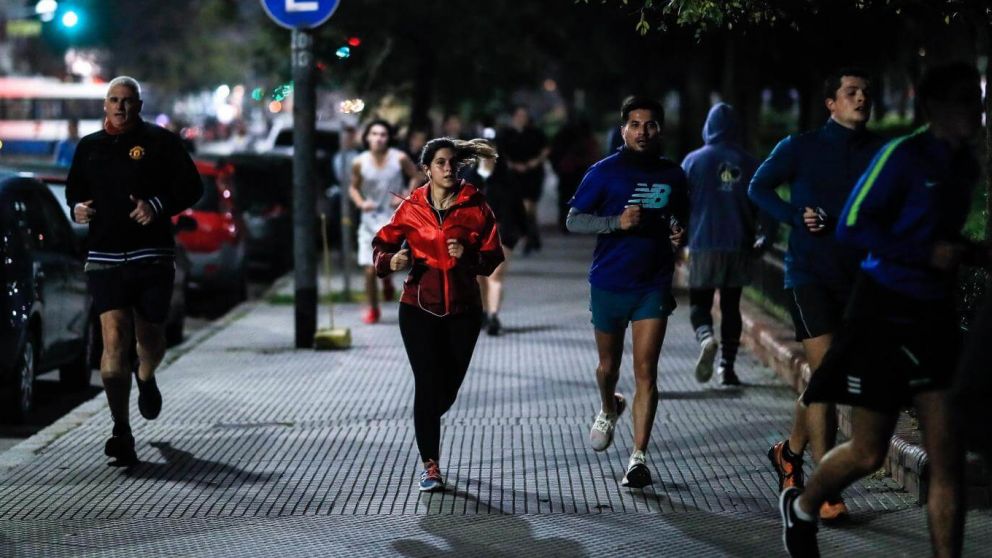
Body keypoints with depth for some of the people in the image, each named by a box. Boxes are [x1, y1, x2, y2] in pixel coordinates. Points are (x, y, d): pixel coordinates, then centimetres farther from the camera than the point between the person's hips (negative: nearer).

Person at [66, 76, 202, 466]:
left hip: (153, 257, -1)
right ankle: (121, 432, -13)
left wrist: (158, 205, -15)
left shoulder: (160, 142, 2)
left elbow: (191, 187, 1)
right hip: (105, 258, 1)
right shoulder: (89, 148, 12)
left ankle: (146, 378, 48)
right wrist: (77, 207, 2)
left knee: (150, 338, 10)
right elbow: (74, 189, 25)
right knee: (114, 339, -12)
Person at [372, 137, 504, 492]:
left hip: (462, 310, 1)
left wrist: (467, 255, -20)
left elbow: (493, 257, -1)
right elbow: (383, 243, 7)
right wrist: (390, 260, -15)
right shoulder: (411, 208, 0)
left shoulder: (475, 206, -1)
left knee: (449, 388, 8)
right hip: (419, 307, -1)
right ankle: (430, 465, 1)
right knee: (428, 384, -9)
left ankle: (425, 426, 43)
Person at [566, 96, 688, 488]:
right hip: (609, 283, -1)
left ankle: (639, 457, -6)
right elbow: (573, 220, -7)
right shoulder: (605, 172, -5)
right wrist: (618, 222, -22)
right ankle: (608, 410, 49)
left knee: (645, 371, -7)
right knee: (609, 365, 16)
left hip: (654, 286, 1)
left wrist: (679, 233, -2)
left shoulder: (673, 175, 5)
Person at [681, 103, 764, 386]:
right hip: (739, 245, 2)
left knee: (699, 301, 7)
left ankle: (706, 338, -24)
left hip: (704, 244, -2)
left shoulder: (694, 160, -2)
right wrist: (764, 238, 17)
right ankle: (727, 367, 8)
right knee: (731, 305, 11)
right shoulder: (749, 163, 4)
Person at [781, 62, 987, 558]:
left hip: (935, 317, 6)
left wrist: (973, 254, 3)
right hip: (885, 312, -6)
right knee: (868, 454, 3)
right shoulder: (904, 155, -13)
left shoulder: (966, 166, 9)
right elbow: (852, 225, -15)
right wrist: (927, 253, -22)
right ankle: (801, 507, 33)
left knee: (948, 456, -2)